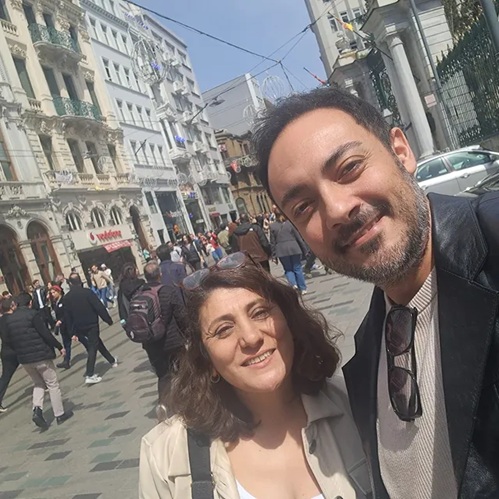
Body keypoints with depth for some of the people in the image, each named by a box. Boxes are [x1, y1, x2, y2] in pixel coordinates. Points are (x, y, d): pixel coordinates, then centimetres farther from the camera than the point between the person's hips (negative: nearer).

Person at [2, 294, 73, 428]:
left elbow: (10, 340, 11)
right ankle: (60, 414, 13)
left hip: (23, 359, 6)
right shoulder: (32, 314, -12)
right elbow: (46, 334, -15)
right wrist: (59, 347, -5)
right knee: (53, 385, 8)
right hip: (41, 355, -6)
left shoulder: (8, 319, 7)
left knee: (38, 384, 21)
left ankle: (37, 410, 1)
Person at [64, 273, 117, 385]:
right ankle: (89, 375, -9)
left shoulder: (67, 297, 1)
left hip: (79, 328, 5)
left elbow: (67, 316, 3)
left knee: (98, 344, 21)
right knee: (92, 348, -1)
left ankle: (112, 360, 35)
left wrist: (72, 332, 9)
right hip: (91, 325, -5)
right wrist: (109, 320, -7)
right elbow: (99, 307, -16)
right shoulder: (87, 292, -13)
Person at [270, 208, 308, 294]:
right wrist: (304, 249, 10)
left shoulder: (272, 226, -1)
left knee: (288, 269, 13)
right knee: (297, 268, 9)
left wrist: (274, 255, 8)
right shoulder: (290, 222, -2)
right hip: (294, 248, 0)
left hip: (281, 250, 0)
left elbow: (272, 242, 1)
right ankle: (303, 288, 11)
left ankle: (293, 284, -10)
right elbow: (298, 237, 2)